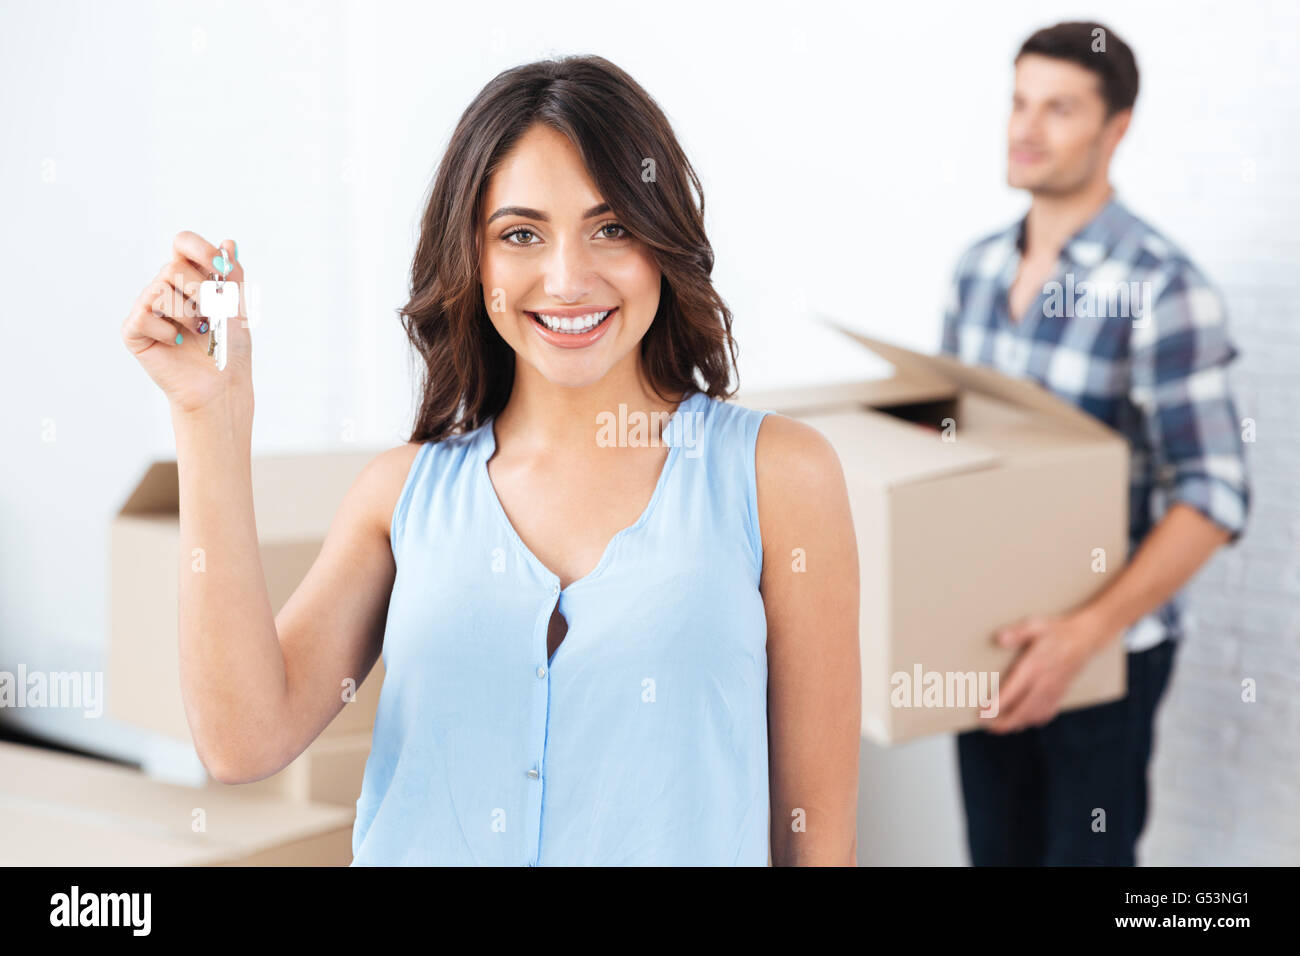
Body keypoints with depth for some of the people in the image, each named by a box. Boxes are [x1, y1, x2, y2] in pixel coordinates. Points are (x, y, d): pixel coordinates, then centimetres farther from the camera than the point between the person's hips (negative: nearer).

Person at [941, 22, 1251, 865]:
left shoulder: (1161, 287, -18)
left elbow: (1214, 498, -22)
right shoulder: (979, 267, 3)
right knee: (997, 847, 16)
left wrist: (1087, 633, -30)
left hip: (1107, 647, -6)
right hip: (988, 636, 6)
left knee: (1086, 850, 7)